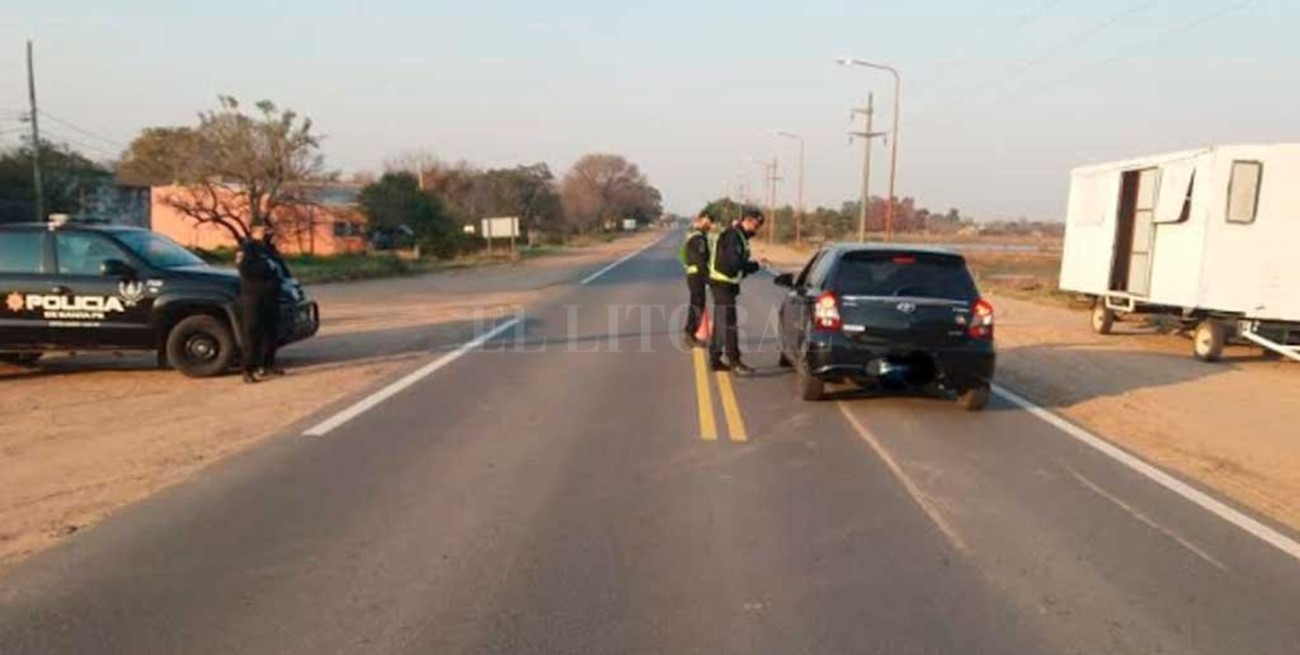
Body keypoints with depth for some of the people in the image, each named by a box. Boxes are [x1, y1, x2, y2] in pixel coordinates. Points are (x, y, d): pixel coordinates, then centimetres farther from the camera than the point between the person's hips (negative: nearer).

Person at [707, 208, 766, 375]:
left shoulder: (739, 236, 17)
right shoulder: (733, 235, -15)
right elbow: (735, 262, -24)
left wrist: (751, 265, 1)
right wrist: (756, 265, -12)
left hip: (726, 284, 10)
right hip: (723, 284, -10)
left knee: (721, 323, 13)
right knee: (729, 323, -11)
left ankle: (715, 359, 18)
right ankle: (734, 360, -12)